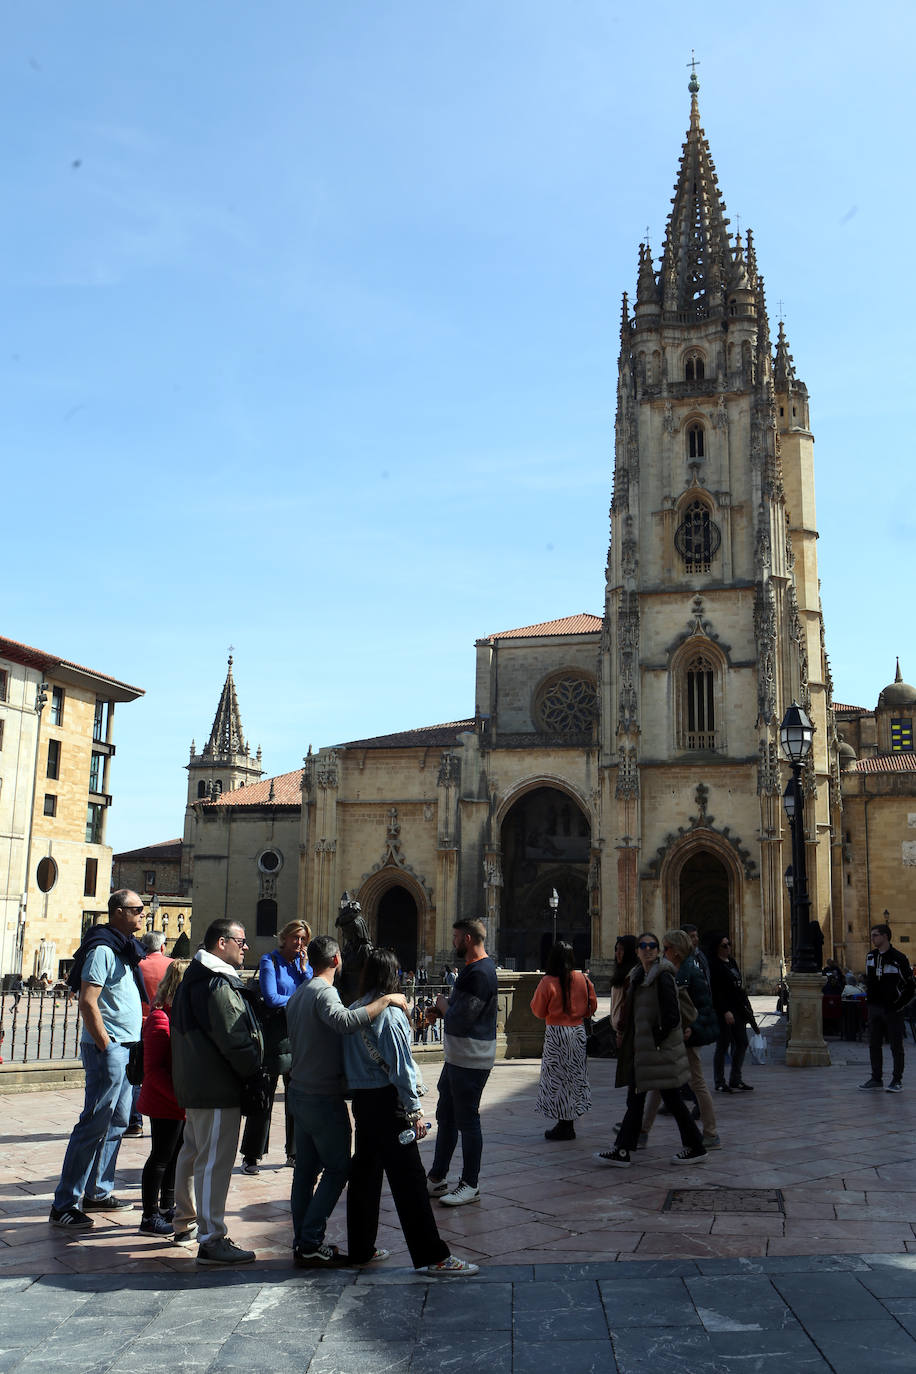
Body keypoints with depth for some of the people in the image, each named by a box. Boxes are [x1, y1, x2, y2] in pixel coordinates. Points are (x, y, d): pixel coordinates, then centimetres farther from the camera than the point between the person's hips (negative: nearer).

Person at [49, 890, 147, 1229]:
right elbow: (87, 1002, -20)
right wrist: (105, 1046, -18)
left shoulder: (126, 949, 15)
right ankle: (64, 1205, -2)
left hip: (126, 1047, 10)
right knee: (94, 1124, -8)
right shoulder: (103, 950, -14)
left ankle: (97, 1193, 24)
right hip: (108, 1048, -10)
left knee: (117, 1122, 14)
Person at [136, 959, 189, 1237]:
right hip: (164, 1103, -9)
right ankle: (150, 1218, 11)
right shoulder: (160, 1020, -20)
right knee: (161, 1158, 0)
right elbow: (153, 1069, -23)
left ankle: (167, 1209, 33)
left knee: (175, 1156, 19)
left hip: (181, 1102, 9)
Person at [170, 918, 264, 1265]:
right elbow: (233, 1039, -22)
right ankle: (211, 1240, -7)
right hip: (218, 1088, -11)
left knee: (193, 1152, 24)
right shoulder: (217, 985, -20)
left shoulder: (196, 977, 15)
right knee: (215, 1161, -9)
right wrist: (255, 1076, -11)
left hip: (194, 1084, 11)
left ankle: (185, 1217, 39)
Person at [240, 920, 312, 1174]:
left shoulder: (304, 964, 13)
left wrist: (304, 969, -5)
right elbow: (270, 997, -11)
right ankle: (251, 1157, 6)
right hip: (274, 1036, -5)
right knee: (264, 1097, -1)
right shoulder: (269, 961, -2)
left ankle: (295, 1153, 17)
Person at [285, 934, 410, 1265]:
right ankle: (310, 1244, 0)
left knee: (306, 1169, 12)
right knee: (337, 1169, 0)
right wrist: (386, 1000, -30)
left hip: (300, 1092, 9)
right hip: (324, 1098, -9)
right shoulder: (323, 992, -17)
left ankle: (303, 1242, 15)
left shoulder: (297, 995, 13)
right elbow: (345, 1021, -37)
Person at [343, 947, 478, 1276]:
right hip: (387, 1102, -8)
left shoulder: (353, 1011, 6)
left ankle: (360, 1249, 24)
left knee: (364, 1172, 16)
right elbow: (400, 1066, -16)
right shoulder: (390, 1014, -15)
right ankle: (432, 1256, -1)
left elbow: (350, 1060, 11)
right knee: (408, 1178, -5)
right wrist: (414, 1109, -12)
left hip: (360, 1098, 8)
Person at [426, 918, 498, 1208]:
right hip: (457, 1059, 11)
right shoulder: (473, 968, 13)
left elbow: (460, 1020, -24)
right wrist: (444, 1008, 6)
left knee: (467, 1121, 0)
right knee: (446, 1118, 17)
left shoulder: (480, 974, -21)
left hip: (470, 1063, -11)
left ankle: (470, 1185, 11)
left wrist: (443, 1005, -7)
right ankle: (437, 1178, 27)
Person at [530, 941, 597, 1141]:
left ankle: (564, 1127, 4)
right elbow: (592, 1007, 9)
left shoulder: (547, 982, -13)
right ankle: (568, 1124, 20)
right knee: (574, 1078, 14)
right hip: (578, 1032, 5)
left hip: (556, 1035, -5)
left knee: (557, 1079, 3)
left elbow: (538, 1012, -4)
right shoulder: (583, 979, -1)